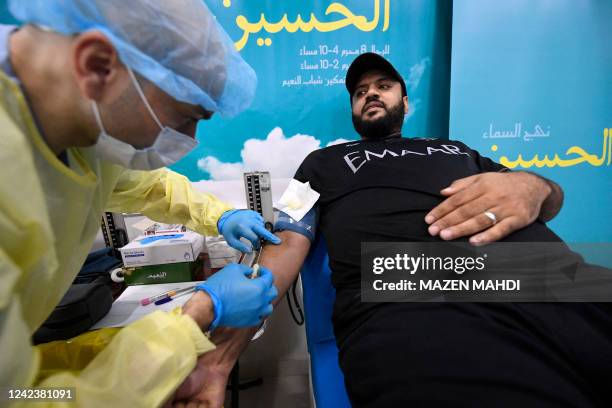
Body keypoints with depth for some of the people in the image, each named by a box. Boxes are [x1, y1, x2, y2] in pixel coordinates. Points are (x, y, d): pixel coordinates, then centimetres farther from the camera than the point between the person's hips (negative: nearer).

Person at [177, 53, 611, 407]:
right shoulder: (325, 162, 21)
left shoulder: (455, 148, 30)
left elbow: (554, 195, 27)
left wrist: (532, 185, 0)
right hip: (414, 314, -3)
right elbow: (287, 246, 10)